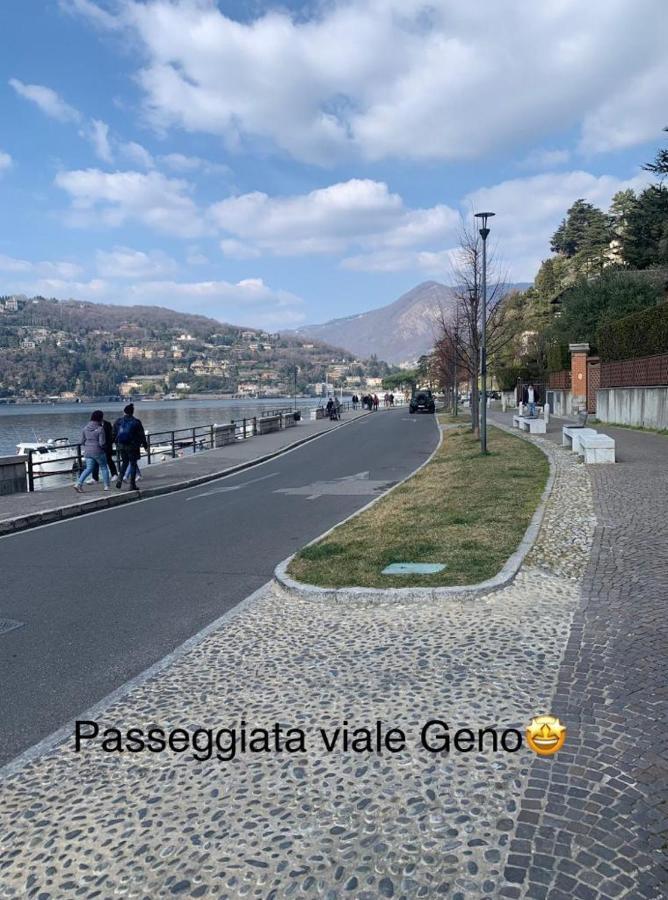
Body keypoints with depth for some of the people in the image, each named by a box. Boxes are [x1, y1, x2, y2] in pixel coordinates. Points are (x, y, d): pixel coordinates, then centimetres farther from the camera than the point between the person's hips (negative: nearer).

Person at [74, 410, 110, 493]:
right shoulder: (100, 429, -15)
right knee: (104, 468, 13)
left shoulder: (85, 428, 2)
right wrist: (103, 446, 4)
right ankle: (107, 486, 17)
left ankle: (78, 483, -5)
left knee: (88, 468, 11)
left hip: (87, 452, 5)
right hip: (98, 452, -5)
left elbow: (82, 441, 6)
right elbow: (102, 443, -18)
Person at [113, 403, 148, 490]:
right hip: (132, 446, -3)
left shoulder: (118, 421, 1)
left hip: (121, 446, 3)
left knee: (124, 462, 22)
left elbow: (114, 434, 6)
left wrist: (117, 444, 19)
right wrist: (145, 445, 6)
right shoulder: (136, 422, -9)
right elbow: (141, 435, -5)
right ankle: (132, 485, 6)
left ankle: (120, 478, 2)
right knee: (133, 464, 6)